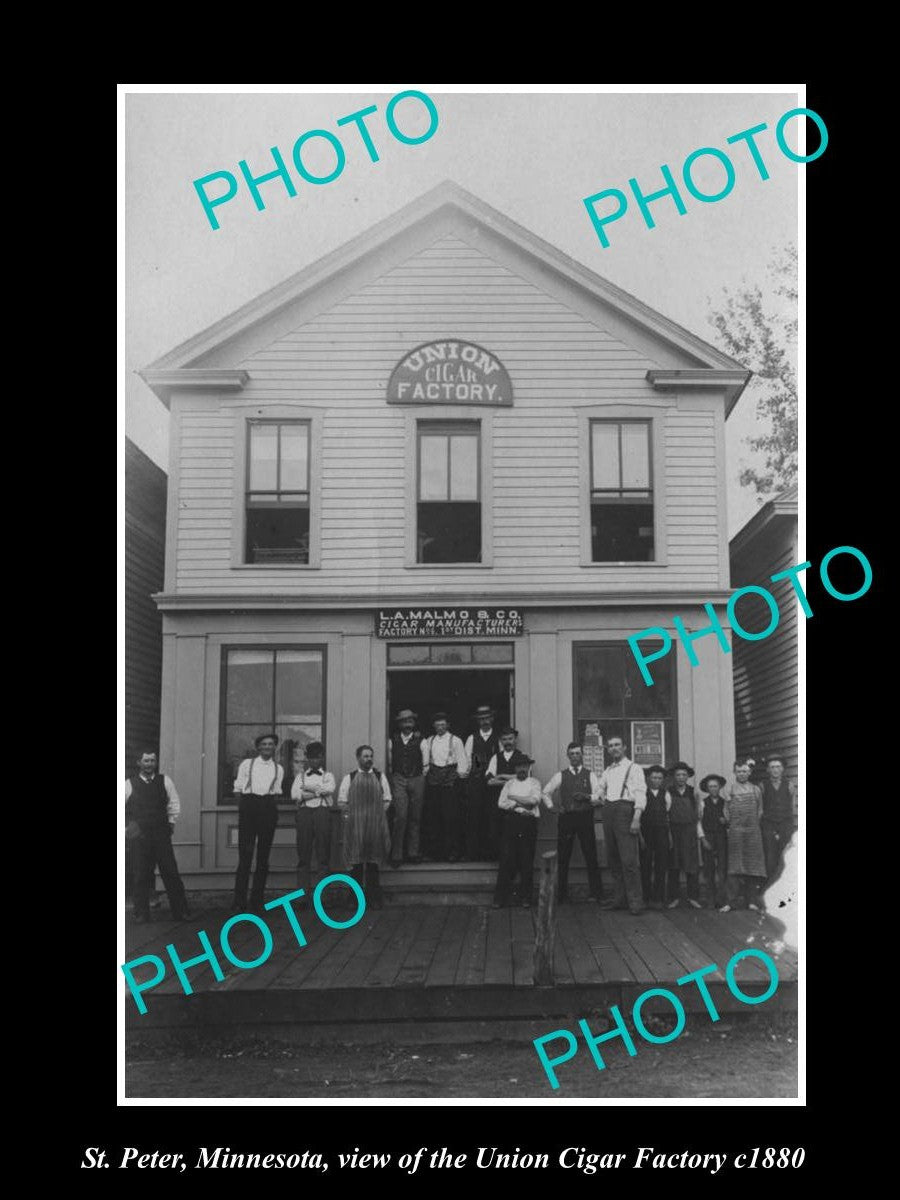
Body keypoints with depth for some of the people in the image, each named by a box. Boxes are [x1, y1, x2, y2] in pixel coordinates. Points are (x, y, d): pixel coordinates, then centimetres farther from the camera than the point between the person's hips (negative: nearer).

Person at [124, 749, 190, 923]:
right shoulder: (129, 784, 3)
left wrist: (171, 823, 4)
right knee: (141, 875, 4)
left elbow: (174, 804, 11)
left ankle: (180, 910, 5)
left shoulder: (164, 781, 7)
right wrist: (130, 825, 3)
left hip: (161, 833, 1)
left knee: (171, 872, -1)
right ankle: (141, 913, 14)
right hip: (139, 835, -1)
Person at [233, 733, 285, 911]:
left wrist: (273, 806, 3)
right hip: (248, 806, -3)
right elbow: (238, 788, 8)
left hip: (268, 808, 3)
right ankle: (239, 901, -6)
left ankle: (257, 899, 10)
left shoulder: (278, 769, 15)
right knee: (245, 853, -8)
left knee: (263, 855, 3)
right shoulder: (247, 764, 9)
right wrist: (242, 808, -1)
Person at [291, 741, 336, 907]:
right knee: (303, 856, -4)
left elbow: (331, 788, -5)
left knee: (323, 855, -4)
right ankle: (303, 895, -6)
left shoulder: (328, 775, 18)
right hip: (304, 812, 1)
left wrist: (307, 788, -1)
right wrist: (319, 792, -4)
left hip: (322, 812, -1)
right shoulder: (300, 776, 20)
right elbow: (294, 794, 1)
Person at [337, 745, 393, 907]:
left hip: (376, 824, 1)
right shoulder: (349, 778, 7)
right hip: (355, 824, -1)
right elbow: (342, 801, 8)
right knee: (356, 862, -1)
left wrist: (378, 814, -1)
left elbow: (387, 800, 11)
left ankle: (374, 897, 8)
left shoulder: (380, 777, 11)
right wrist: (348, 814, -3)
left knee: (374, 862, 2)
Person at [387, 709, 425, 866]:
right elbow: (390, 763, 13)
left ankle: (413, 852, 11)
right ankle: (396, 855, -8)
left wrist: (420, 778, 1)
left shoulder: (420, 740, 5)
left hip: (417, 780, 1)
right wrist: (393, 778, 6)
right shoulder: (392, 741, 8)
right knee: (400, 817, -10)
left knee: (415, 817, 3)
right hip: (399, 781, -1)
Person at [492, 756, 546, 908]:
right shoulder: (509, 783, 16)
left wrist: (514, 798, -3)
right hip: (510, 822, 1)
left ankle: (524, 897, 9)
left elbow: (533, 800, -7)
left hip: (528, 823, -1)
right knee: (506, 859, -3)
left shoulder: (534, 783, 11)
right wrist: (520, 806, -7)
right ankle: (500, 897, 0)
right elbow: (501, 803, 3)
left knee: (527, 861, -1)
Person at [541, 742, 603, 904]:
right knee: (562, 858, 2)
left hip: (585, 817, -1)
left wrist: (587, 797, -16)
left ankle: (596, 893, 5)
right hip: (566, 818, 1)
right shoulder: (560, 776, 12)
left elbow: (600, 797, 0)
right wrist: (551, 807, 8)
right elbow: (546, 793, 22)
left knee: (591, 857, -2)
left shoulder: (590, 775, 8)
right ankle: (562, 895, 10)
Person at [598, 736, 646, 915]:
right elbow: (600, 793, 27)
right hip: (608, 811, 6)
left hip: (625, 810, -6)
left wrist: (636, 818, -17)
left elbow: (640, 794, -8)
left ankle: (635, 901, -8)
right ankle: (619, 898, 14)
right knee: (613, 859, 7)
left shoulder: (633, 768, 1)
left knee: (628, 859, -11)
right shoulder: (607, 772, 21)